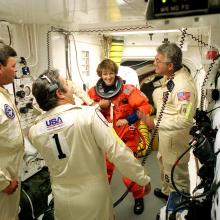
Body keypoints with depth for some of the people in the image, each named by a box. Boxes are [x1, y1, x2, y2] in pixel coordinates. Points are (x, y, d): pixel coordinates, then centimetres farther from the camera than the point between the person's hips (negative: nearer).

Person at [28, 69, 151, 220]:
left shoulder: (34, 131, -8)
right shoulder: (88, 114, -23)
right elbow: (117, 151, -22)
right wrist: (144, 178, -9)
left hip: (62, 199, 4)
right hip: (94, 196, -3)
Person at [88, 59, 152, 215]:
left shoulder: (128, 90, -15)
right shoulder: (94, 92, -4)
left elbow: (146, 106, -15)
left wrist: (129, 120, -22)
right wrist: (98, 106, -15)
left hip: (126, 139, -3)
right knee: (105, 170, 18)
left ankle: (138, 197, 34)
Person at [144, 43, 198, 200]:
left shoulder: (183, 85, -31)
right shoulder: (170, 76, -3)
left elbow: (185, 120, -35)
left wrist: (156, 123, -32)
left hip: (175, 135, -10)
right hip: (165, 132, 10)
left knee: (176, 172, 10)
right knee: (164, 162, 30)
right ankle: (167, 190, 56)